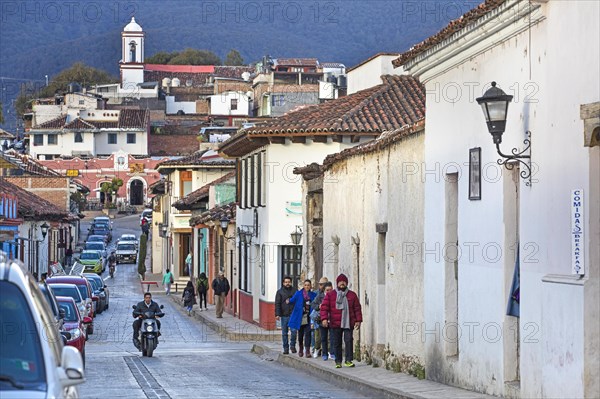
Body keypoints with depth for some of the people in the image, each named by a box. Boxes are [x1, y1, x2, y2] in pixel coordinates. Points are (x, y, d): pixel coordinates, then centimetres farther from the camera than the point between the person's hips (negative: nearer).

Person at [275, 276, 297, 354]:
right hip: (284, 315, 0)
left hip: (293, 315, 0)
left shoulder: (294, 291, 8)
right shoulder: (280, 292, 6)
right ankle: (286, 348, 11)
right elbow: (277, 304, 1)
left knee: (294, 330, -13)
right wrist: (277, 314, -8)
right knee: (284, 333, 4)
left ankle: (293, 345, 6)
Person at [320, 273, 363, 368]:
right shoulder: (330, 295, 5)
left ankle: (348, 360, -4)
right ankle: (338, 361, 11)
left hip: (348, 323, 0)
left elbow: (357, 308, 11)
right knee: (337, 343, 3)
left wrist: (358, 320, 3)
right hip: (335, 324, 0)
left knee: (349, 341, -9)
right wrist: (324, 318, -13)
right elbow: (324, 307, 0)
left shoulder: (352, 295, 9)